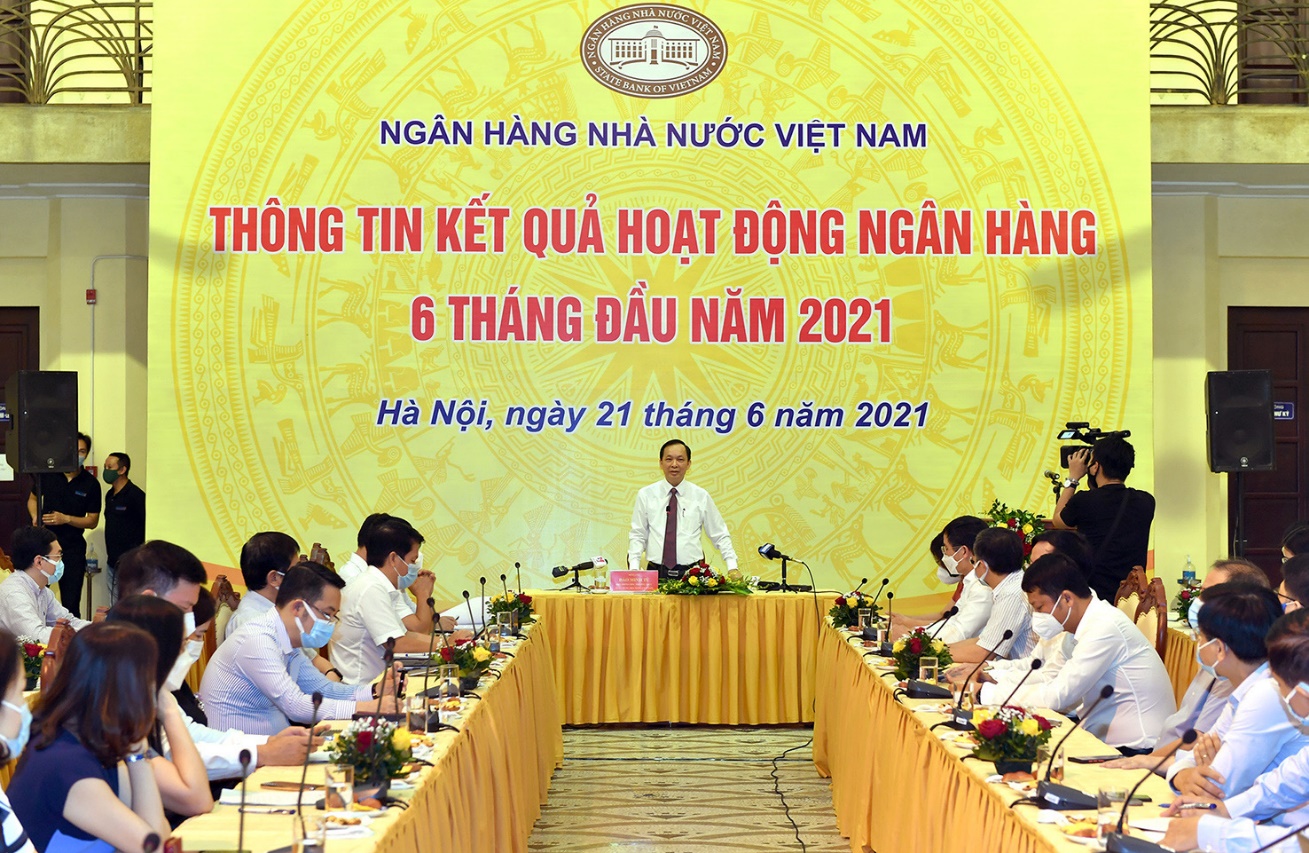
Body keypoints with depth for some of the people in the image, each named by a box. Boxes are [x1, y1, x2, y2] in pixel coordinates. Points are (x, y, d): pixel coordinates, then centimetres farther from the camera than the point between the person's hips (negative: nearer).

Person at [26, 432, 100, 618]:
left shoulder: (90, 484, -4)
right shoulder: (48, 474, 1)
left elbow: (92, 521, -1)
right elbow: (32, 498, 16)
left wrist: (66, 519, -15)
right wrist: (35, 516, -4)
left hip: (72, 547, -1)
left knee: (71, 601, 2)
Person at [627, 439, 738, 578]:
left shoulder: (701, 496, 7)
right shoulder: (645, 495, 7)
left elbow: (720, 536, 12)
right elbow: (637, 536, 9)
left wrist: (732, 568, 1)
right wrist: (633, 570, -4)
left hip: (692, 572, 0)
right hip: (656, 573, 0)